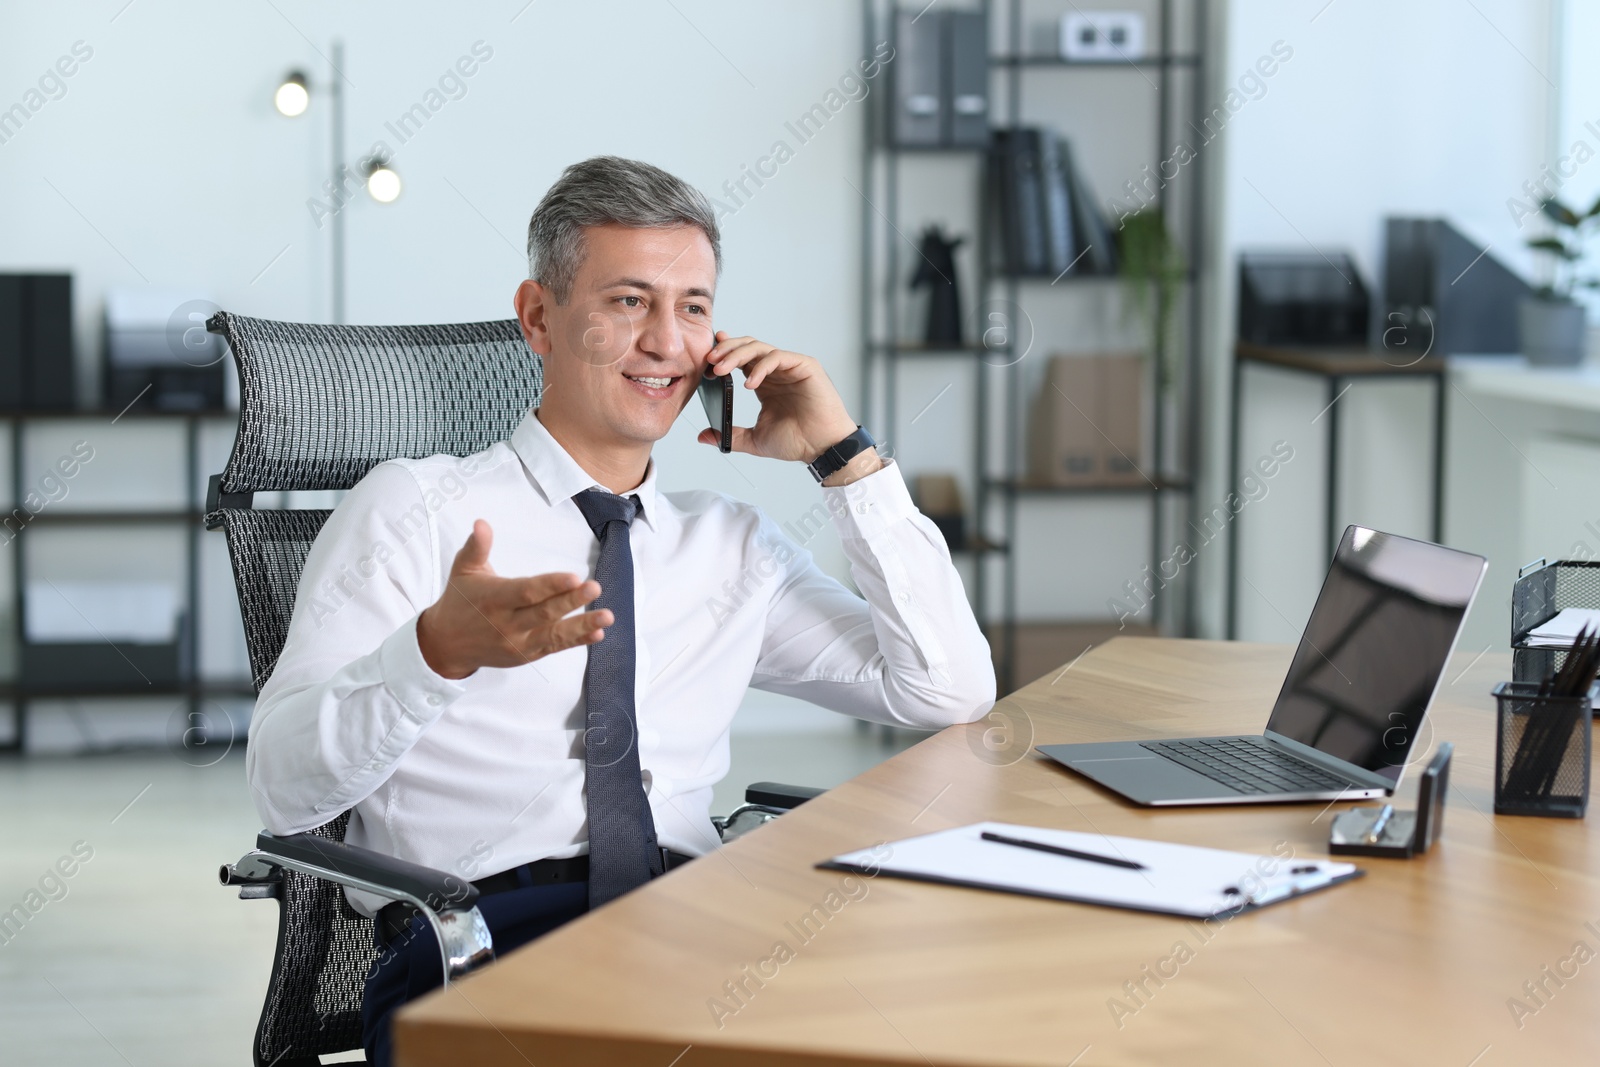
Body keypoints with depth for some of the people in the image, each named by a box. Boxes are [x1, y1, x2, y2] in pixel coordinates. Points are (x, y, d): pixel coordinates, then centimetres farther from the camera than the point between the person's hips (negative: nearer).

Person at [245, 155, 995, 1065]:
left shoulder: (734, 547, 23)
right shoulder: (415, 507, 8)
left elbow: (955, 692, 16)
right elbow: (283, 784, -3)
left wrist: (844, 456, 12)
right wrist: (442, 650, -24)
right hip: (485, 937, -5)